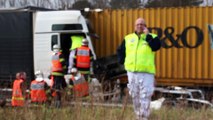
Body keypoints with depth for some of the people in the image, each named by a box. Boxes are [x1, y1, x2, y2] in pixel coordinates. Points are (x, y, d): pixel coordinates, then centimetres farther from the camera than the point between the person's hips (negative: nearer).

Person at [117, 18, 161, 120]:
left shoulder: (151, 37, 3)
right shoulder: (128, 38, 12)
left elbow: (156, 46, -17)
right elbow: (120, 50, 24)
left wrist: (147, 35, -15)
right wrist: (122, 62, 13)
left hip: (146, 73, -3)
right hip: (132, 72, 4)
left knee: (145, 96, -7)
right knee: (134, 96, 10)